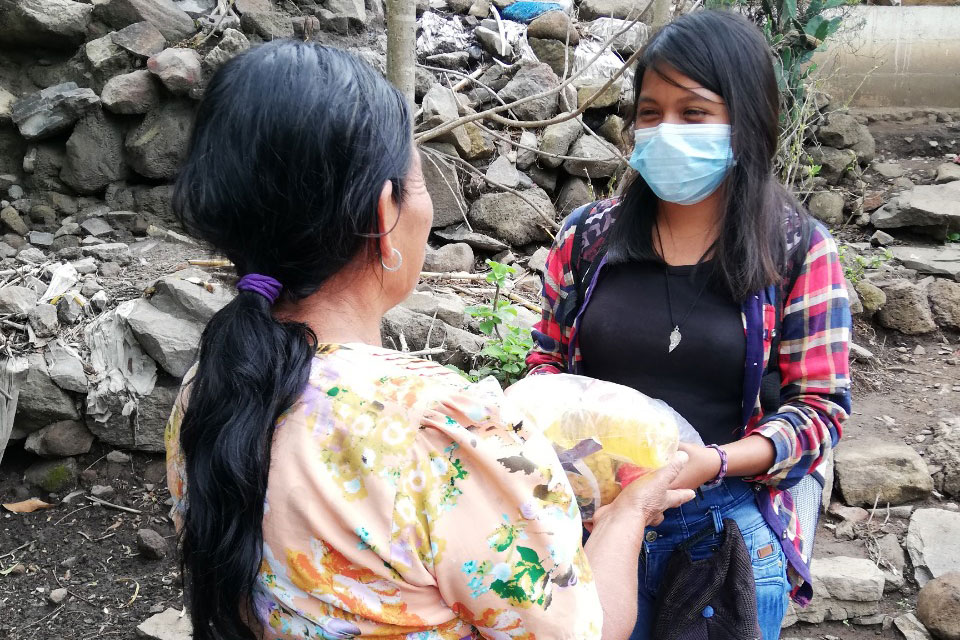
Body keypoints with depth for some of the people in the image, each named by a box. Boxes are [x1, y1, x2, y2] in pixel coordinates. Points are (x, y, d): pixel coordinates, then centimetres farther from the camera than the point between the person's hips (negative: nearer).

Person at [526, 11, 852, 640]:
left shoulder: (799, 251, -6)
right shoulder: (589, 235, -1)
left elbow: (821, 406, -6)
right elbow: (548, 355, 9)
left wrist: (713, 461, -21)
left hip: (732, 530, -1)